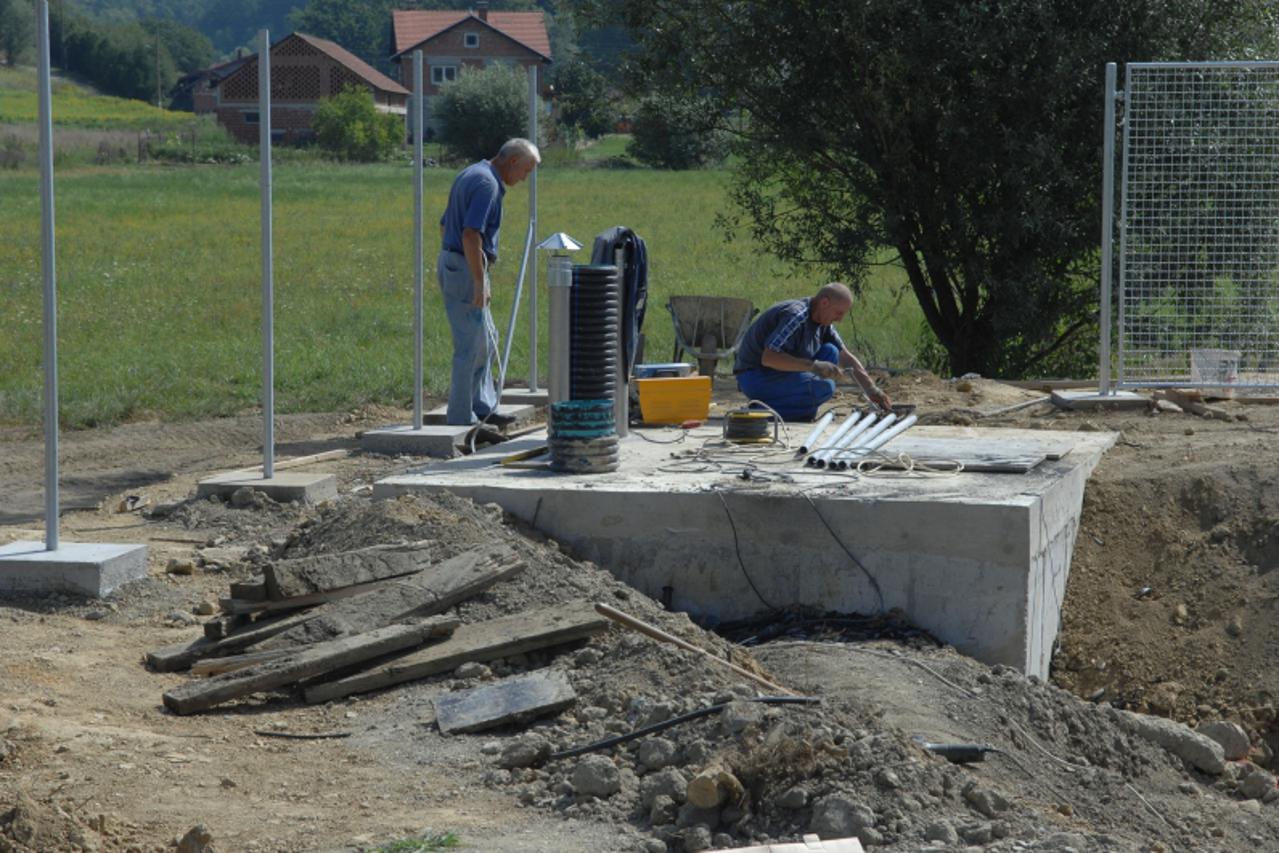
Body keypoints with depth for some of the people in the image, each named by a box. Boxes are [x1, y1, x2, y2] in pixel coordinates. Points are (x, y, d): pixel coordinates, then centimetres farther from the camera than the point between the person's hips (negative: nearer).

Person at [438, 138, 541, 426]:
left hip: (451, 264, 10)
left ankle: (482, 407, 22)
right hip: (466, 271, -10)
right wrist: (480, 283, -26)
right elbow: (471, 235, -26)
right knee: (471, 346, -5)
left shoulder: (471, 175, 16)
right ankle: (461, 420, 0)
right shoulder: (487, 184, -17)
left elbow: (444, 226, 22)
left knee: (486, 340, 18)